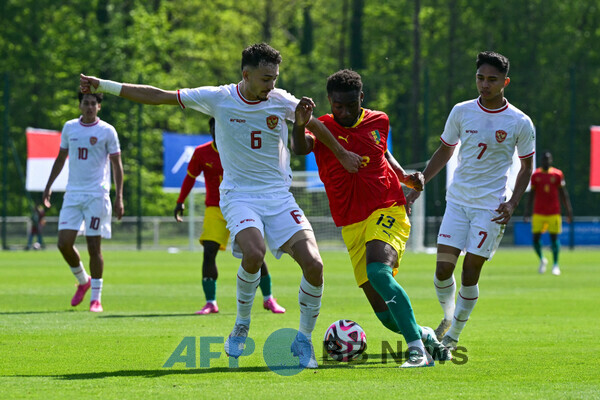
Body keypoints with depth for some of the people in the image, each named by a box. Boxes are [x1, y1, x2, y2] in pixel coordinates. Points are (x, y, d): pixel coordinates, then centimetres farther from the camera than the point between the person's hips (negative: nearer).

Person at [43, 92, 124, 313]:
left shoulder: (107, 131, -2)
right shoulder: (69, 128, 9)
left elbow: (116, 165, -1)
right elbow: (61, 158, 20)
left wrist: (119, 197, -8)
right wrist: (49, 185, 15)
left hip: (97, 195, -4)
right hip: (72, 194, 4)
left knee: (94, 247, -4)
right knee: (64, 243, -5)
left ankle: (96, 298, 5)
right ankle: (83, 281, 21)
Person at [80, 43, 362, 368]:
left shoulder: (281, 102, -1)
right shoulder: (218, 98, -5)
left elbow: (313, 125, 19)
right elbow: (158, 97, 0)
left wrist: (342, 154, 30)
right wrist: (104, 85, 0)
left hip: (279, 197, 2)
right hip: (239, 195, -2)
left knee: (313, 264, -16)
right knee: (253, 252, -33)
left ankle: (304, 340, 5)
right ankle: (241, 327, -7)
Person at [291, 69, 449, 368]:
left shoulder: (378, 122, 5)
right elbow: (300, 148, -26)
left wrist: (406, 177, 10)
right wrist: (299, 122, -47)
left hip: (387, 212, -2)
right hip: (352, 225, 2)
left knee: (378, 272, -31)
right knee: (383, 310, 0)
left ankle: (417, 349, -32)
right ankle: (423, 335, 30)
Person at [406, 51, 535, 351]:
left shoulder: (520, 123, -5)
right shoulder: (461, 112, 1)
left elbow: (526, 166, 7)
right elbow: (444, 152, 15)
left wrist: (512, 203, -6)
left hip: (491, 207, -2)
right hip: (457, 200, 2)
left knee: (470, 273, -4)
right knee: (443, 269, -7)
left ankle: (452, 337, 12)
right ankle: (448, 318, 22)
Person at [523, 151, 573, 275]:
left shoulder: (557, 174, 1)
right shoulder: (536, 175, 4)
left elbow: (563, 194, 5)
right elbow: (532, 194, 9)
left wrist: (568, 210, 1)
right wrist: (528, 210, 5)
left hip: (554, 212, -1)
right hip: (538, 213, 1)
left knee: (554, 237, -3)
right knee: (536, 238, -3)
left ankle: (556, 264, 9)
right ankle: (542, 260, 22)